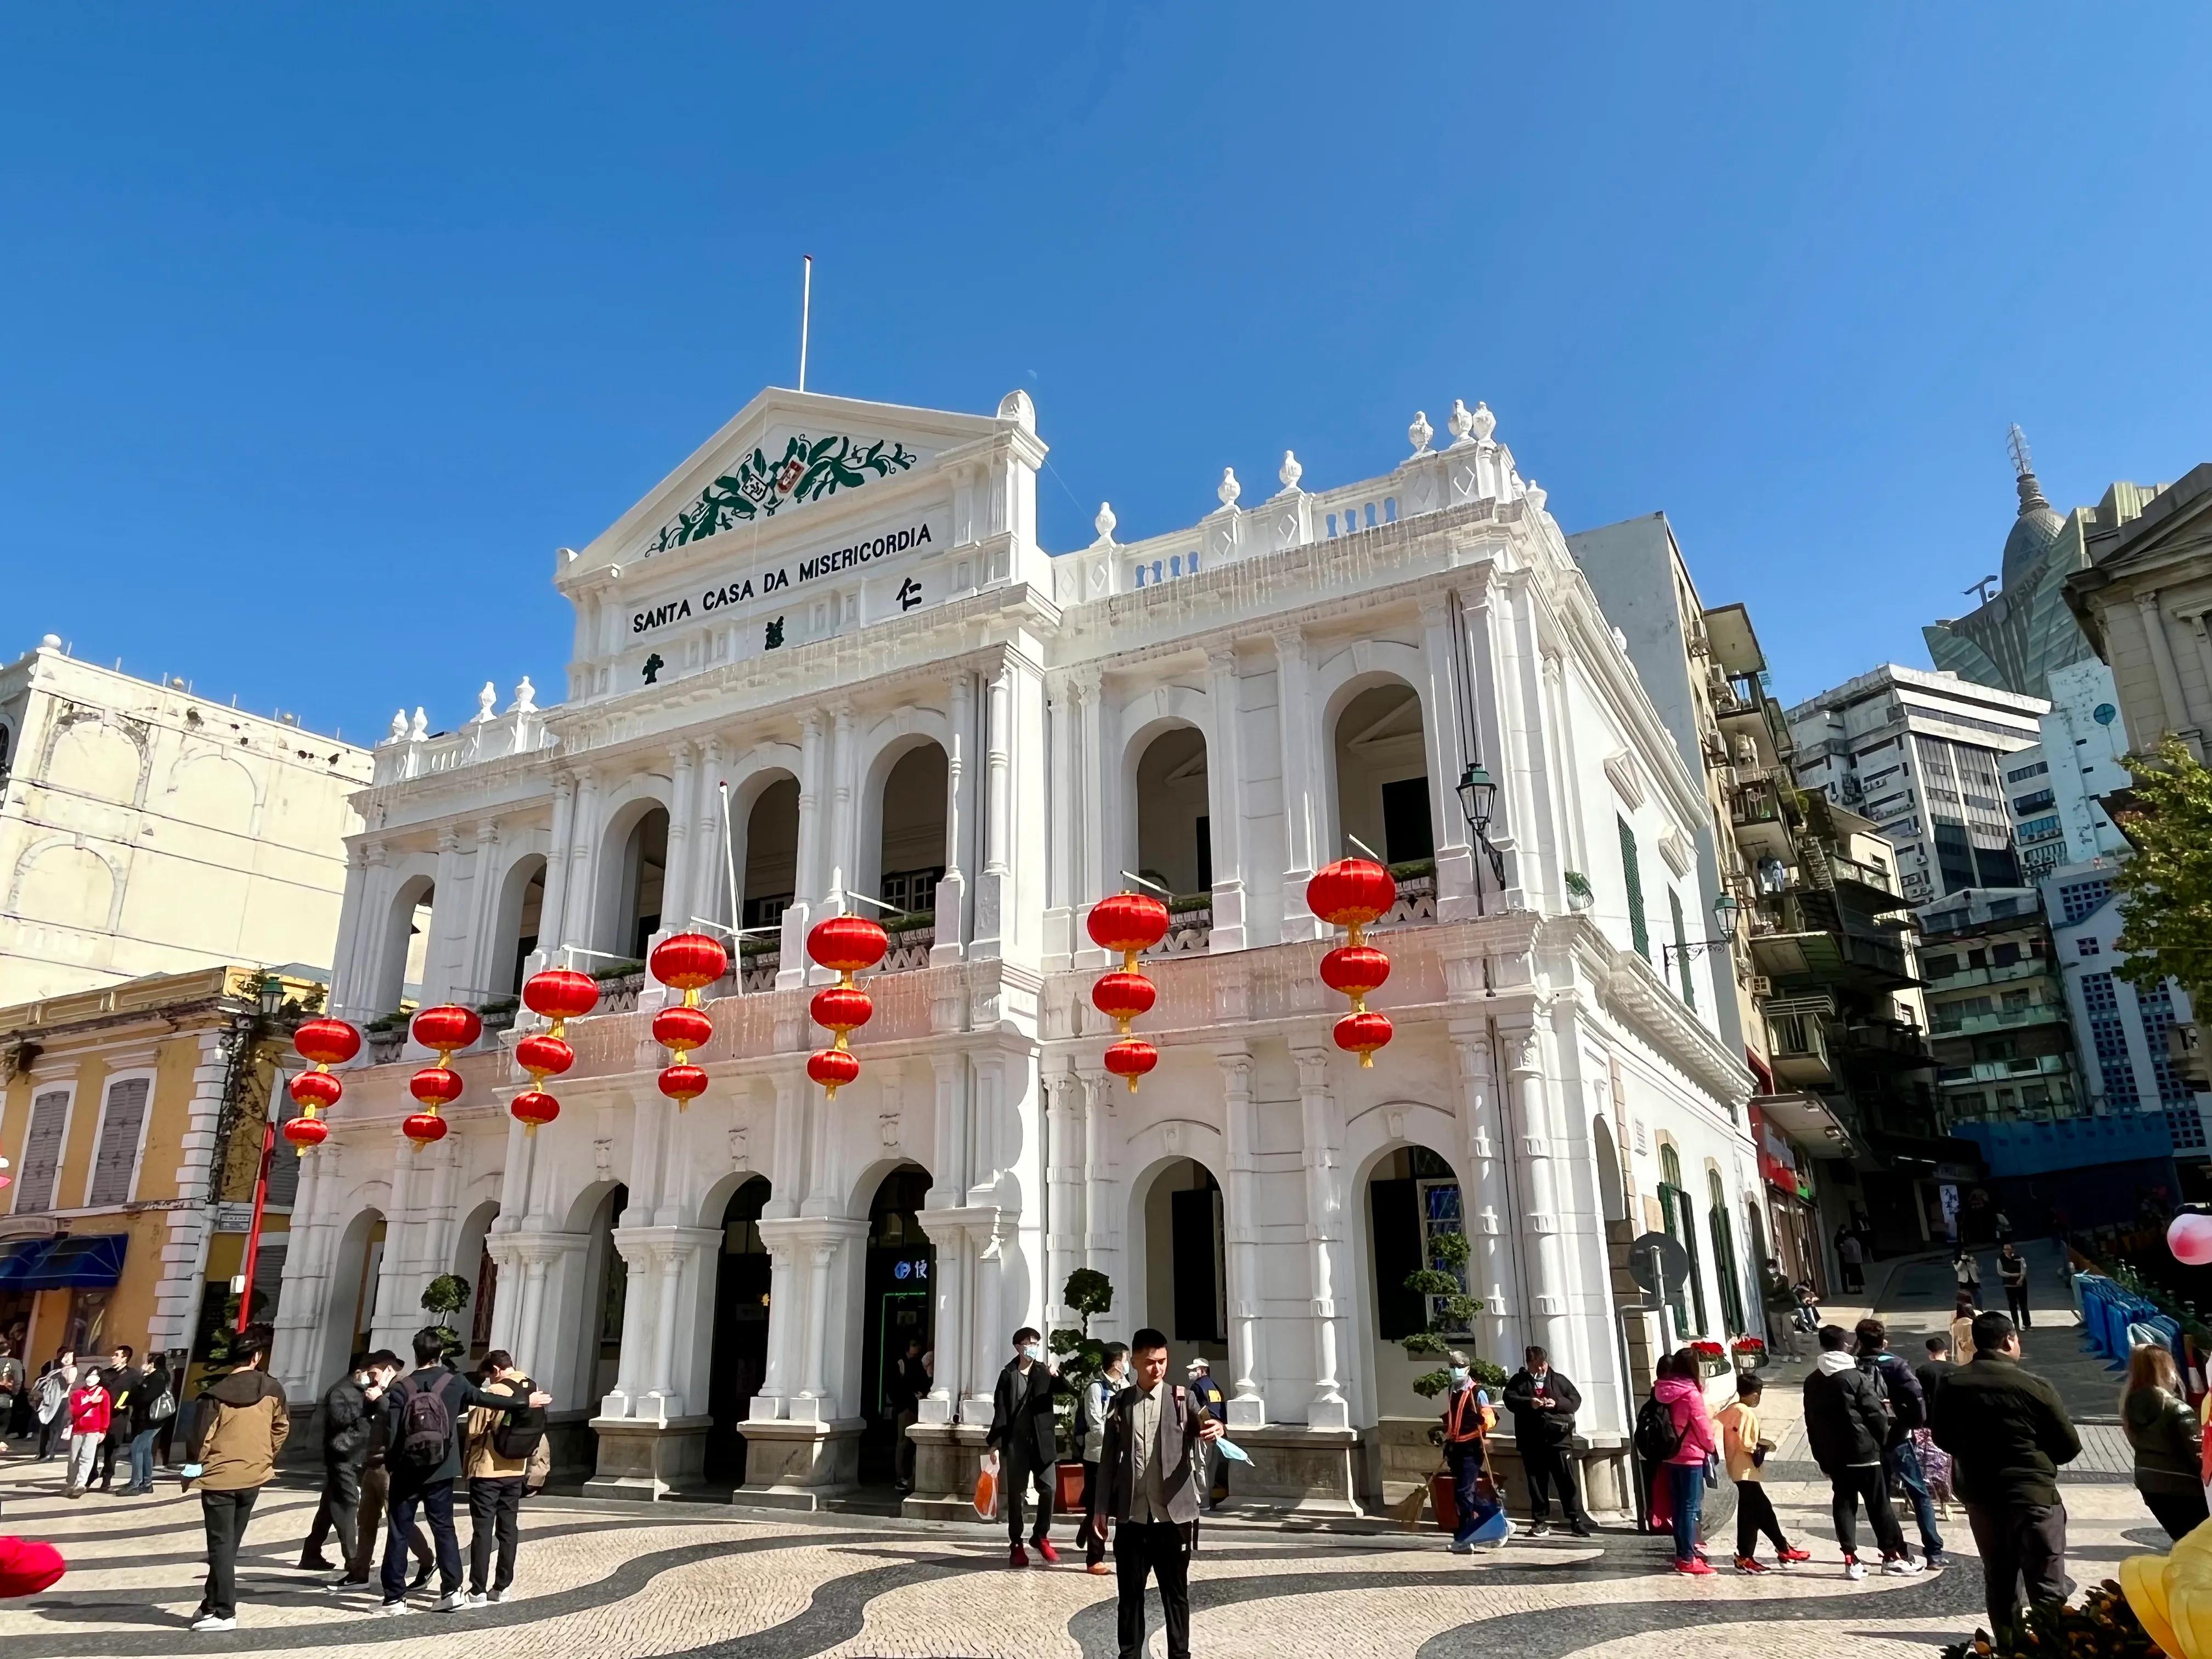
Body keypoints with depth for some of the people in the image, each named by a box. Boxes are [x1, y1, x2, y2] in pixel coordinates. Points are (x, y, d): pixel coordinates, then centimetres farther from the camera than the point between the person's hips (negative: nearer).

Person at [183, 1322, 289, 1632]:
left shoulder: (216, 1393, -12)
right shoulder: (272, 1389, -3)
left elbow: (201, 1436, -9)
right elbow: (282, 1427, 6)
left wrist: (192, 1467, 8)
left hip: (218, 1478, -3)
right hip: (253, 1476, 3)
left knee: (220, 1545, 2)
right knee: (230, 1544, 17)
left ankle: (224, 1613, 2)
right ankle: (213, 1604, 24)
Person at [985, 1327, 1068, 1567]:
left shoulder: (1046, 1371, 5)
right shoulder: (1008, 1375, 0)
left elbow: (1065, 1389, -8)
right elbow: (1000, 1410, -2)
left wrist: (1057, 1376, -26)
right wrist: (993, 1440, -7)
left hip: (1042, 1439, 2)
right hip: (1016, 1440, -2)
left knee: (1048, 1489, 1)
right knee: (1015, 1492, 5)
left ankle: (1041, 1536, 20)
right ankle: (1016, 1544, 16)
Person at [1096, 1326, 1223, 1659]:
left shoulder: (1182, 1399, 0)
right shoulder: (1120, 1403, 4)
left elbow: (1202, 1433, -11)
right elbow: (1108, 1459, 8)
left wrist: (1215, 1430, -35)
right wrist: (1102, 1508, 6)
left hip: (1174, 1514, -1)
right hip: (1131, 1516, 1)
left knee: (1176, 1592, 9)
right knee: (1129, 1592, 10)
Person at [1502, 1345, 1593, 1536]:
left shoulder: (1558, 1380, 9)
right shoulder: (1518, 1381, 7)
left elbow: (1576, 1399, 4)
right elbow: (1510, 1400, -6)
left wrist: (1557, 1403, -13)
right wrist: (1528, 1403, -22)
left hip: (1557, 1439, 0)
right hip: (1531, 1441, 1)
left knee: (1567, 1481, -1)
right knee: (1536, 1483, 7)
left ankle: (1577, 1520, 5)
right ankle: (1540, 1522, 15)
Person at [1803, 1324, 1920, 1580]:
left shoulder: (1812, 1382, 6)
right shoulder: (1857, 1377, -11)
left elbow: (1811, 1424, 9)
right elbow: (1876, 1414, -11)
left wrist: (1821, 1458, 14)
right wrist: (1884, 1439, 7)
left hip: (1833, 1456, 4)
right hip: (1864, 1452, -4)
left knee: (1843, 1505, 7)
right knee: (1879, 1505, 7)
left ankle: (1851, 1560, 4)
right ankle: (1894, 1555, 15)